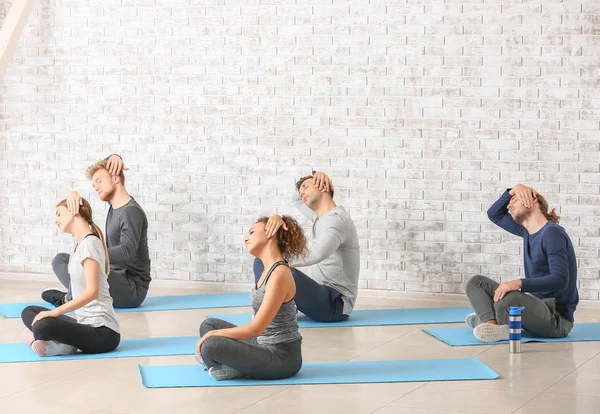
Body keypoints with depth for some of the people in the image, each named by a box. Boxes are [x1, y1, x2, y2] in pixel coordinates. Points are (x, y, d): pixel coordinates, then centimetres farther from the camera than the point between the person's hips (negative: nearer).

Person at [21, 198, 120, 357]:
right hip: (86, 324, 10)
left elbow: (92, 292, -21)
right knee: (28, 312, 14)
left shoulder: (89, 243, -12)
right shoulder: (80, 244, 16)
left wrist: (56, 311, -22)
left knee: (43, 326, -34)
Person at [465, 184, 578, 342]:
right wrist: (512, 191, 9)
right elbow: (494, 215, 25)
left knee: (507, 300, -39)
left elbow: (560, 280, -26)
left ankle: (484, 317, -7)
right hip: (536, 306, 9)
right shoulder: (528, 231, 12)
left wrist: (519, 283, -36)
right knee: (476, 282, 8)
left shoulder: (552, 233, -15)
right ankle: (493, 323, -17)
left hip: (557, 318, -9)